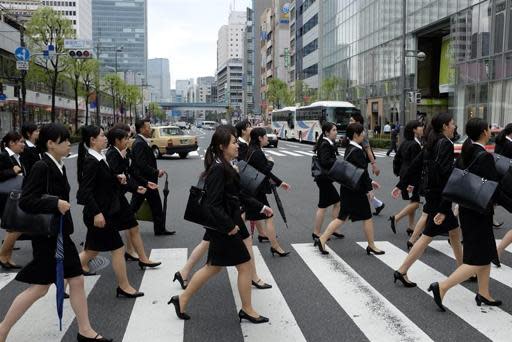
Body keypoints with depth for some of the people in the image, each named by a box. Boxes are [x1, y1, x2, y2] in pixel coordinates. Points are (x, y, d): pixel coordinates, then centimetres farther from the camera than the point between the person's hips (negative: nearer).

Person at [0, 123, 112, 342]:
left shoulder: (58, 166, 8)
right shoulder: (41, 167, -18)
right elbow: (25, 201, -23)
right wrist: (56, 204, -27)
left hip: (60, 233, 9)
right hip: (47, 236, -9)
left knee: (77, 280, 10)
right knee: (40, 287, 2)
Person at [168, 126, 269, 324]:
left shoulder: (224, 166, 7)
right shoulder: (218, 170, -23)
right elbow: (213, 205, -25)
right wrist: (229, 226, -19)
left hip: (226, 223, 10)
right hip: (223, 227, -10)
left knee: (214, 267, 18)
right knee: (244, 265, 4)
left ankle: (182, 300, 28)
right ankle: (247, 310, 21)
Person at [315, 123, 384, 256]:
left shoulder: (349, 149, 11)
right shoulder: (357, 151, -19)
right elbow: (363, 171, -18)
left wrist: (370, 182, 23)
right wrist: (369, 188, -11)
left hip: (347, 188, 9)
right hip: (356, 190, -9)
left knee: (343, 217, 12)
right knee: (367, 217, 7)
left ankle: (322, 239, 8)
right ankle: (371, 246, 21)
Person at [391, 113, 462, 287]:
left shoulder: (432, 143, 11)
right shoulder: (445, 144, -16)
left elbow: (415, 164, 12)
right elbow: (443, 170, -27)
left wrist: (402, 185, 15)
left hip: (431, 192, 10)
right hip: (440, 195, -10)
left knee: (454, 230, 20)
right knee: (428, 236, -3)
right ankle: (402, 271, 1)